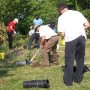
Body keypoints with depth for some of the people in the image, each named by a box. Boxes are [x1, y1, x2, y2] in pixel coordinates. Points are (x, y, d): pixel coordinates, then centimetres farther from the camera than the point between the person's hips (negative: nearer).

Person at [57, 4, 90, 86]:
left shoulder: (61, 17, 5)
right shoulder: (77, 13, 12)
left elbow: (62, 34, -1)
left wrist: (64, 36, 21)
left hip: (70, 39, -3)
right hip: (81, 37, 3)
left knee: (69, 60, 7)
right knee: (80, 58, 15)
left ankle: (68, 80, 13)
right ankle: (78, 78, 24)